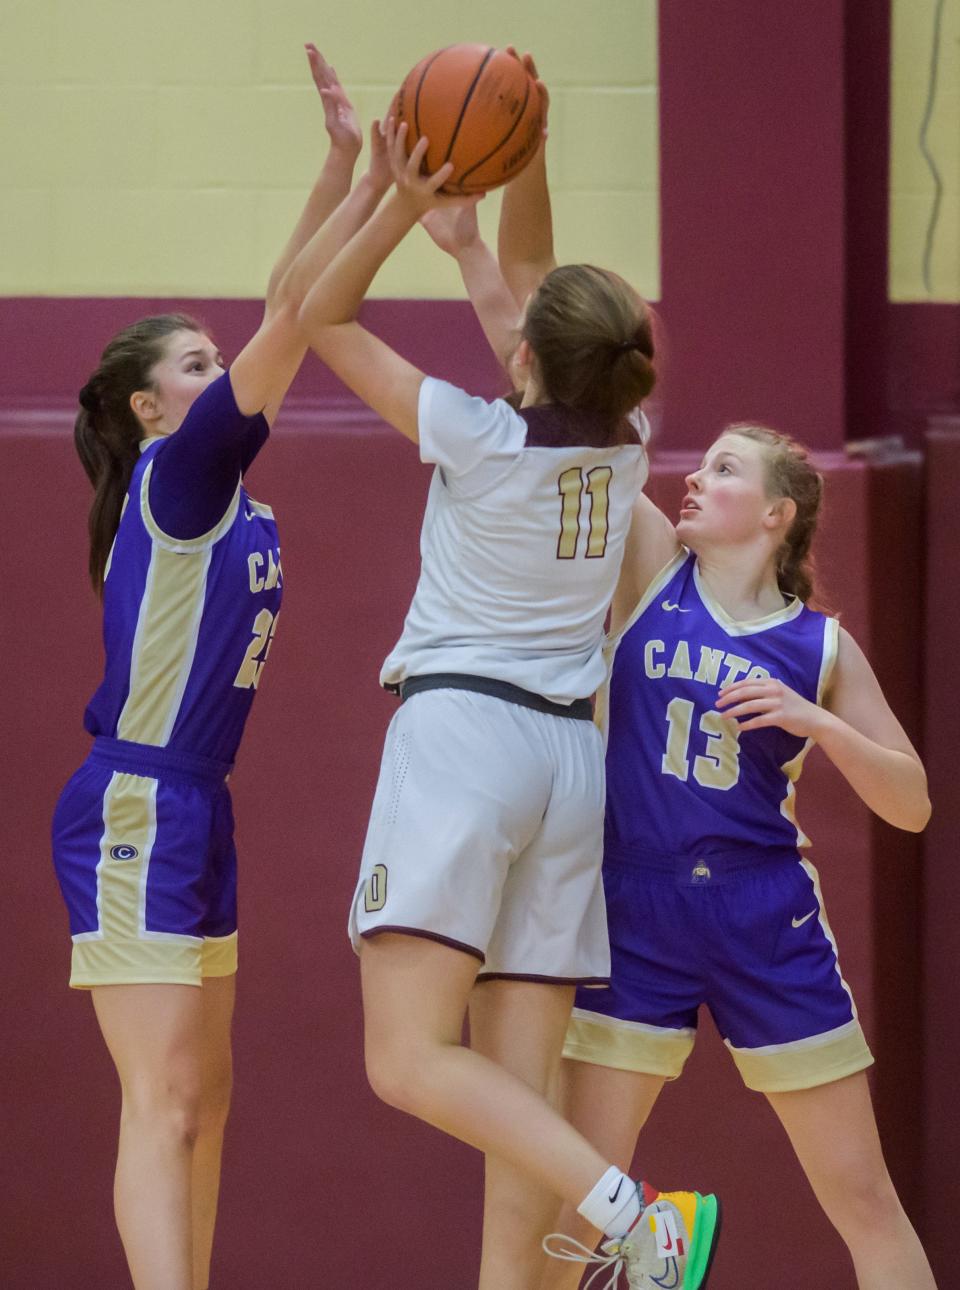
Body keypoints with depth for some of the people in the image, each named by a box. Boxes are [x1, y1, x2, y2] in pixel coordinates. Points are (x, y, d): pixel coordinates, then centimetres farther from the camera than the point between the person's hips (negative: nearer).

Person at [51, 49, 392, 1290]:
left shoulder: (218, 481, 11)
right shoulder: (172, 475, -10)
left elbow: (285, 314, 10)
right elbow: (290, 317, -16)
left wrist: (342, 168, 5)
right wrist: (378, 184, -16)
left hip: (189, 812, 10)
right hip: (134, 811, -10)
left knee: (202, 1096, 11)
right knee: (163, 1103, -14)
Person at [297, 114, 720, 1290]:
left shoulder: (479, 438, -8)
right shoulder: (623, 449, 6)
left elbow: (324, 319, 2)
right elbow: (563, 341, 25)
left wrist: (404, 205, -2)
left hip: (460, 730, -7)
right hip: (570, 753, 7)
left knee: (409, 1059, -15)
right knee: (521, 1093, 1)